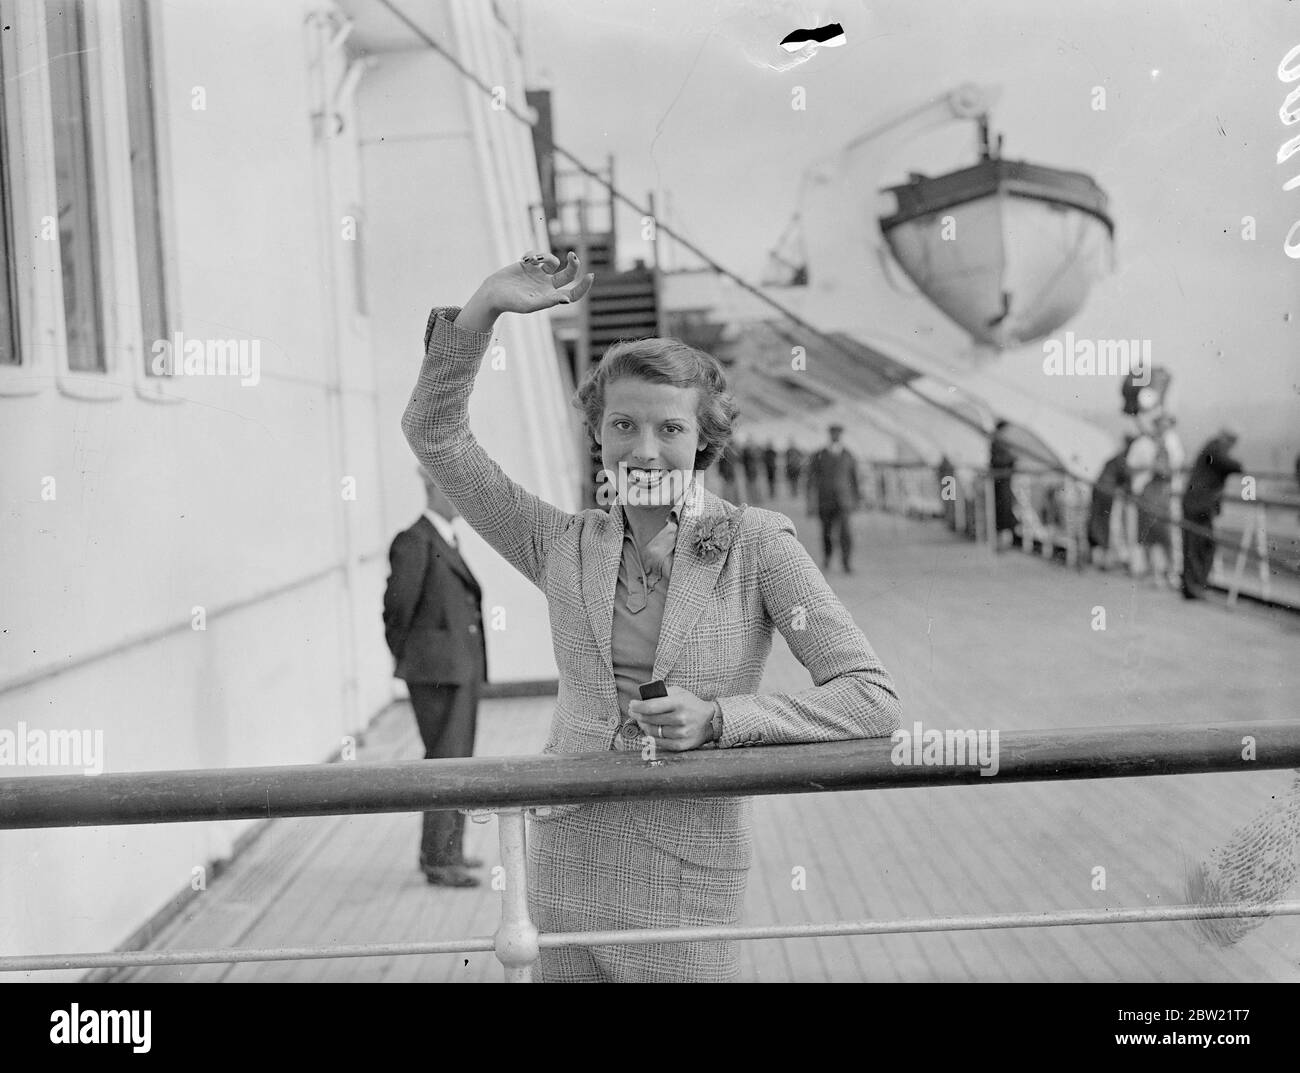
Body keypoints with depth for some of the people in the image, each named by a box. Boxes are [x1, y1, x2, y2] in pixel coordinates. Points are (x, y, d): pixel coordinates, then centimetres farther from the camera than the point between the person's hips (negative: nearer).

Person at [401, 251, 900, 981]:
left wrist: (719, 719, -20)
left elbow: (873, 702, -11)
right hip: (565, 870, 3)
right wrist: (485, 308, -4)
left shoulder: (756, 544, -6)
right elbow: (435, 433, 7)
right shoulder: (566, 547, 4)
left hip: (687, 880, -3)